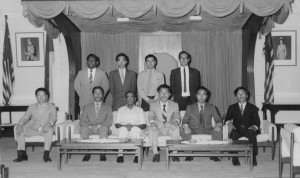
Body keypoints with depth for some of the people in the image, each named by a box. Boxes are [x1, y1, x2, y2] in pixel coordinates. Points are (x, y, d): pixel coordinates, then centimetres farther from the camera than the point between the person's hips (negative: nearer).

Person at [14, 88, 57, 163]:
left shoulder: (52, 107, 9)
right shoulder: (31, 107, 18)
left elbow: (53, 118, -8)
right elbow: (25, 117, 6)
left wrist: (49, 124, -32)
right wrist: (20, 125, -17)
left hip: (45, 130, -3)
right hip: (33, 129, 3)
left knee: (50, 130, -36)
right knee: (20, 130, -21)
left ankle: (46, 155, -33)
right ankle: (22, 154, -17)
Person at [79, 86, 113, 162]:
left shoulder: (107, 107, 15)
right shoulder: (87, 107, 17)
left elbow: (109, 121, 0)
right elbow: (82, 121, 5)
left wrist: (99, 126, -18)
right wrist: (90, 126, -16)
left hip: (101, 129, -1)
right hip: (89, 129, 1)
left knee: (104, 128, -36)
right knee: (83, 128, -33)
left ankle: (102, 153, -28)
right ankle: (87, 153, -23)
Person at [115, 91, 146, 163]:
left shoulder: (139, 110, 17)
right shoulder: (121, 110, 20)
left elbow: (143, 125, 6)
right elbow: (117, 124, 9)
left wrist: (133, 126, -13)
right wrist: (125, 126, -13)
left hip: (136, 130, -1)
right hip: (123, 131, 1)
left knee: (135, 129, -37)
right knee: (123, 129, -36)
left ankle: (137, 155, -38)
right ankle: (120, 154, -38)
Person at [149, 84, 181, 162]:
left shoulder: (175, 105, 11)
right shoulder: (153, 104, 9)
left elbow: (177, 116, -2)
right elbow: (151, 116, -4)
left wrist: (175, 122, -28)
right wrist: (152, 123, -29)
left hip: (170, 128, 0)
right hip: (158, 128, 0)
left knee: (176, 128, -32)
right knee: (152, 130, -33)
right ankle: (155, 153, -26)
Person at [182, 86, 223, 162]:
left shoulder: (211, 107, 15)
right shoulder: (190, 107, 13)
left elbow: (218, 119, 8)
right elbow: (185, 120, 3)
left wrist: (218, 125, -17)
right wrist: (186, 127, -21)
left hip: (208, 131, 1)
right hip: (193, 130, 0)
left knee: (218, 132, -30)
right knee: (185, 133, -33)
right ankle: (188, 155, -15)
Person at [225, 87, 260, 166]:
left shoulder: (253, 108, 17)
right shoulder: (232, 107, 20)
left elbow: (257, 121, 7)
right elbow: (227, 118, 9)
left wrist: (254, 126, -17)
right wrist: (229, 122, -16)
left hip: (249, 129, 0)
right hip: (237, 130, 1)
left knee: (251, 133, -36)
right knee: (233, 134, -35)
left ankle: (253, 158, -30)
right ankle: (235, 158, -29)